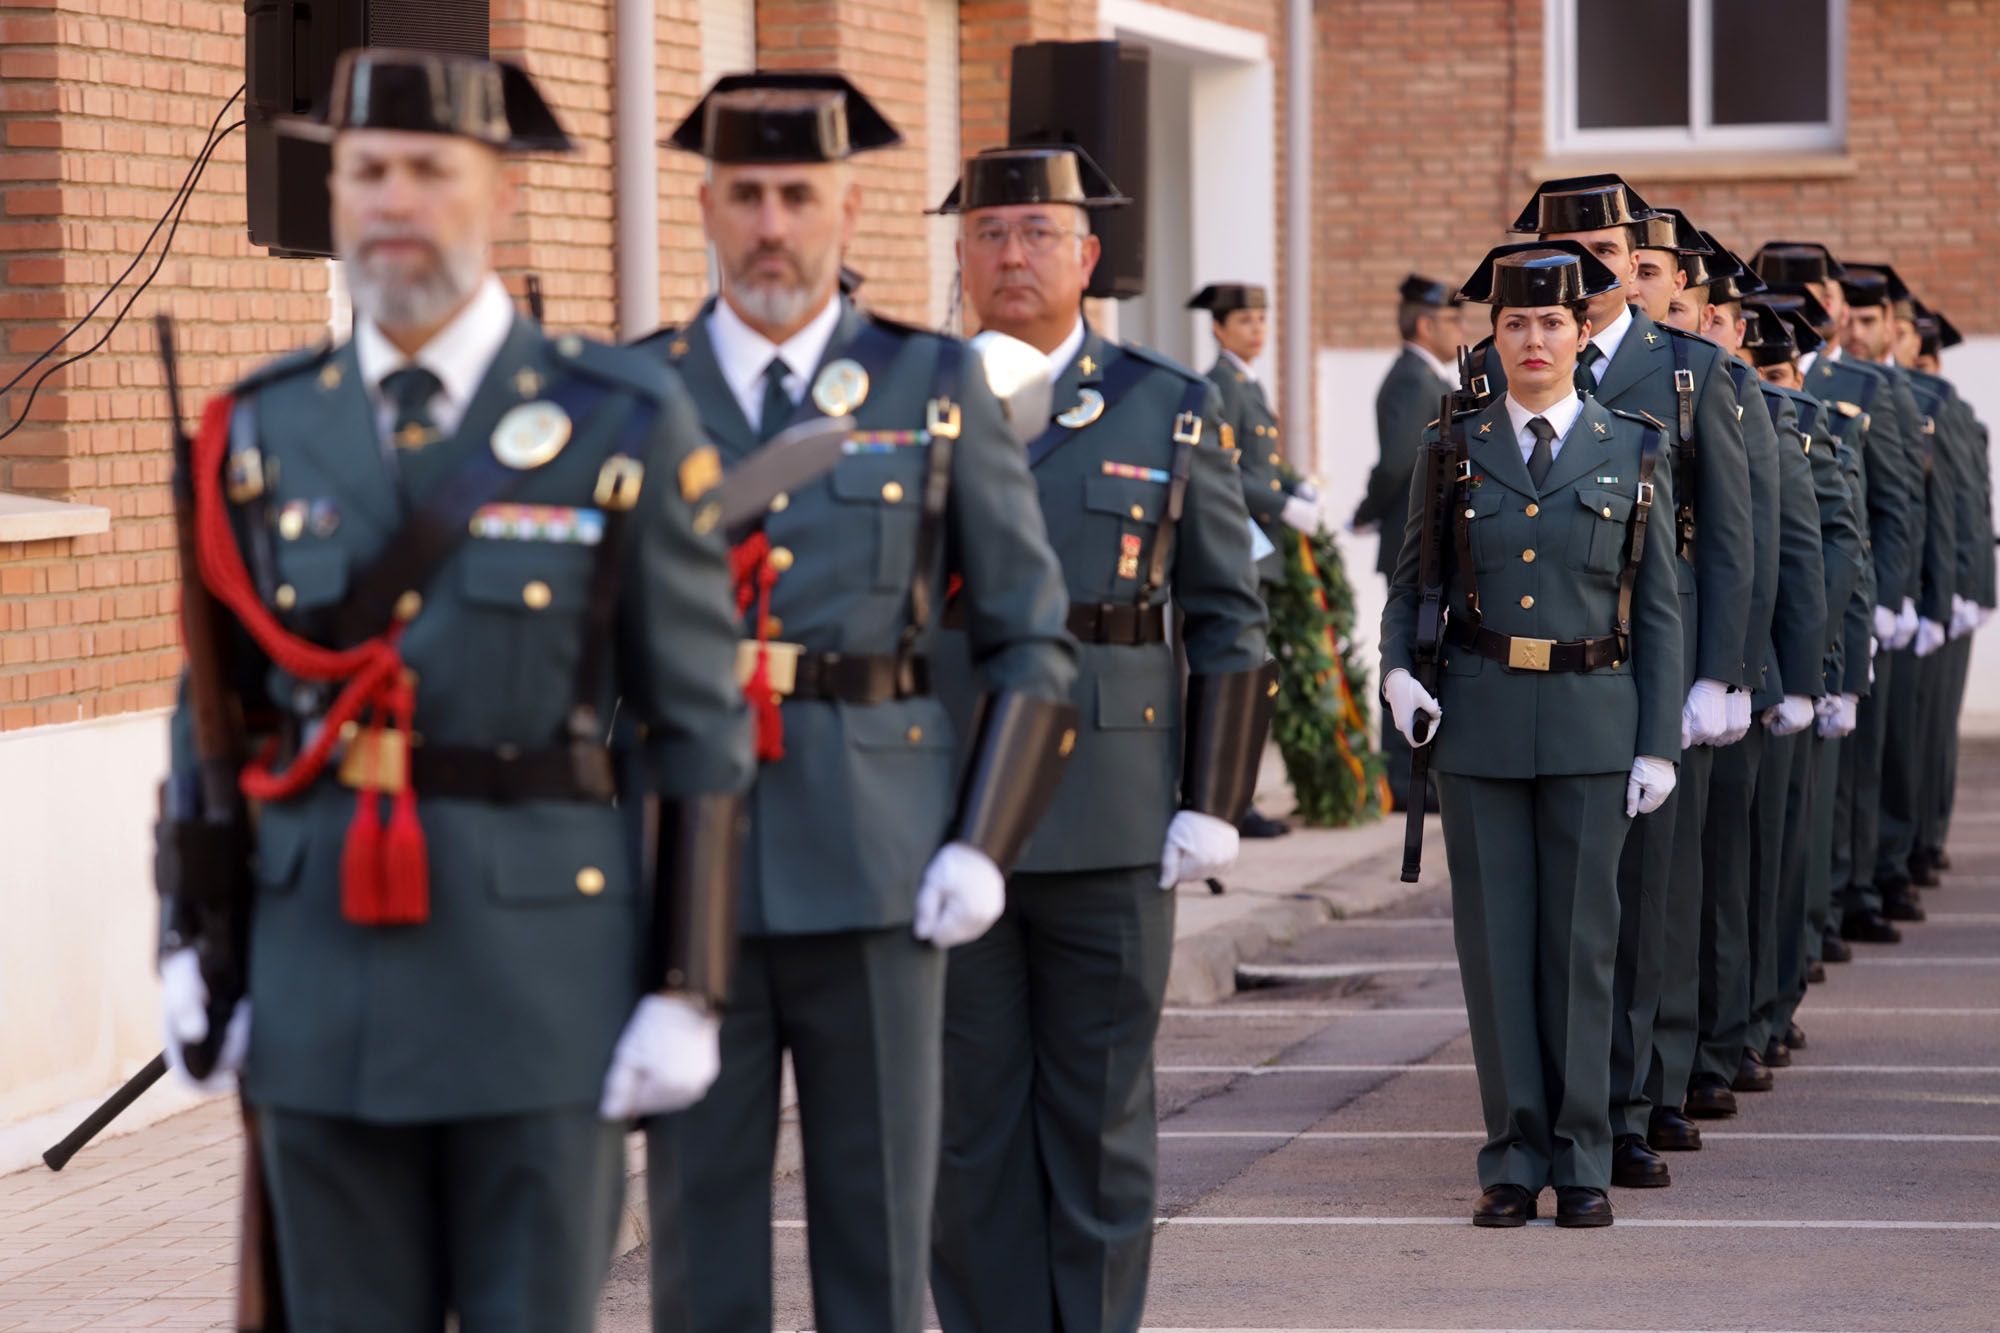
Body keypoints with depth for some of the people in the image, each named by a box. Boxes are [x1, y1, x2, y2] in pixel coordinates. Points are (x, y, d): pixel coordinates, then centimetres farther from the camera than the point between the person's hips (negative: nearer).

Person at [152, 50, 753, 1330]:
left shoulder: (625, 425, -3)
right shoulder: (265, 430, 6)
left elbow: (702, 723, -2)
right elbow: (216, 701, 12)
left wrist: (685, 993, -6)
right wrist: (193, 945, 3)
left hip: (547, 971, -3)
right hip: (324, 974, 3)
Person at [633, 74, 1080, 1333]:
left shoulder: (937, 387, 4)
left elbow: (1033, 641, 5)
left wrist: (983, 847, -5)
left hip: (879, 872, -1)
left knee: (879, 1206, 4)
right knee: (700, 1205, 4)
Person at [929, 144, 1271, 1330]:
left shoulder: (1172, 412, 5)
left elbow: (1229, 621, 5)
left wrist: (1214, 808, -3)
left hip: (1112, 824, -1)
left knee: (1101, 1117, 5)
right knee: (970, 1118, 4)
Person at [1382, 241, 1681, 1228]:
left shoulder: (1634, 452, 4)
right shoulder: (1453, 447, 7)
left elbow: (1658, 611, 4)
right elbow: (1411, 579, 12)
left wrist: (1659, 745, -2)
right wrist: (1397, 671, -7)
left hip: (1591, 716, -1)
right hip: (1478, 714, 1)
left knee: (1580, 936, 0)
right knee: (1495, 935, 1)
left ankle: (1581, 1161, 8)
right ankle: (1513, 1156, 8)